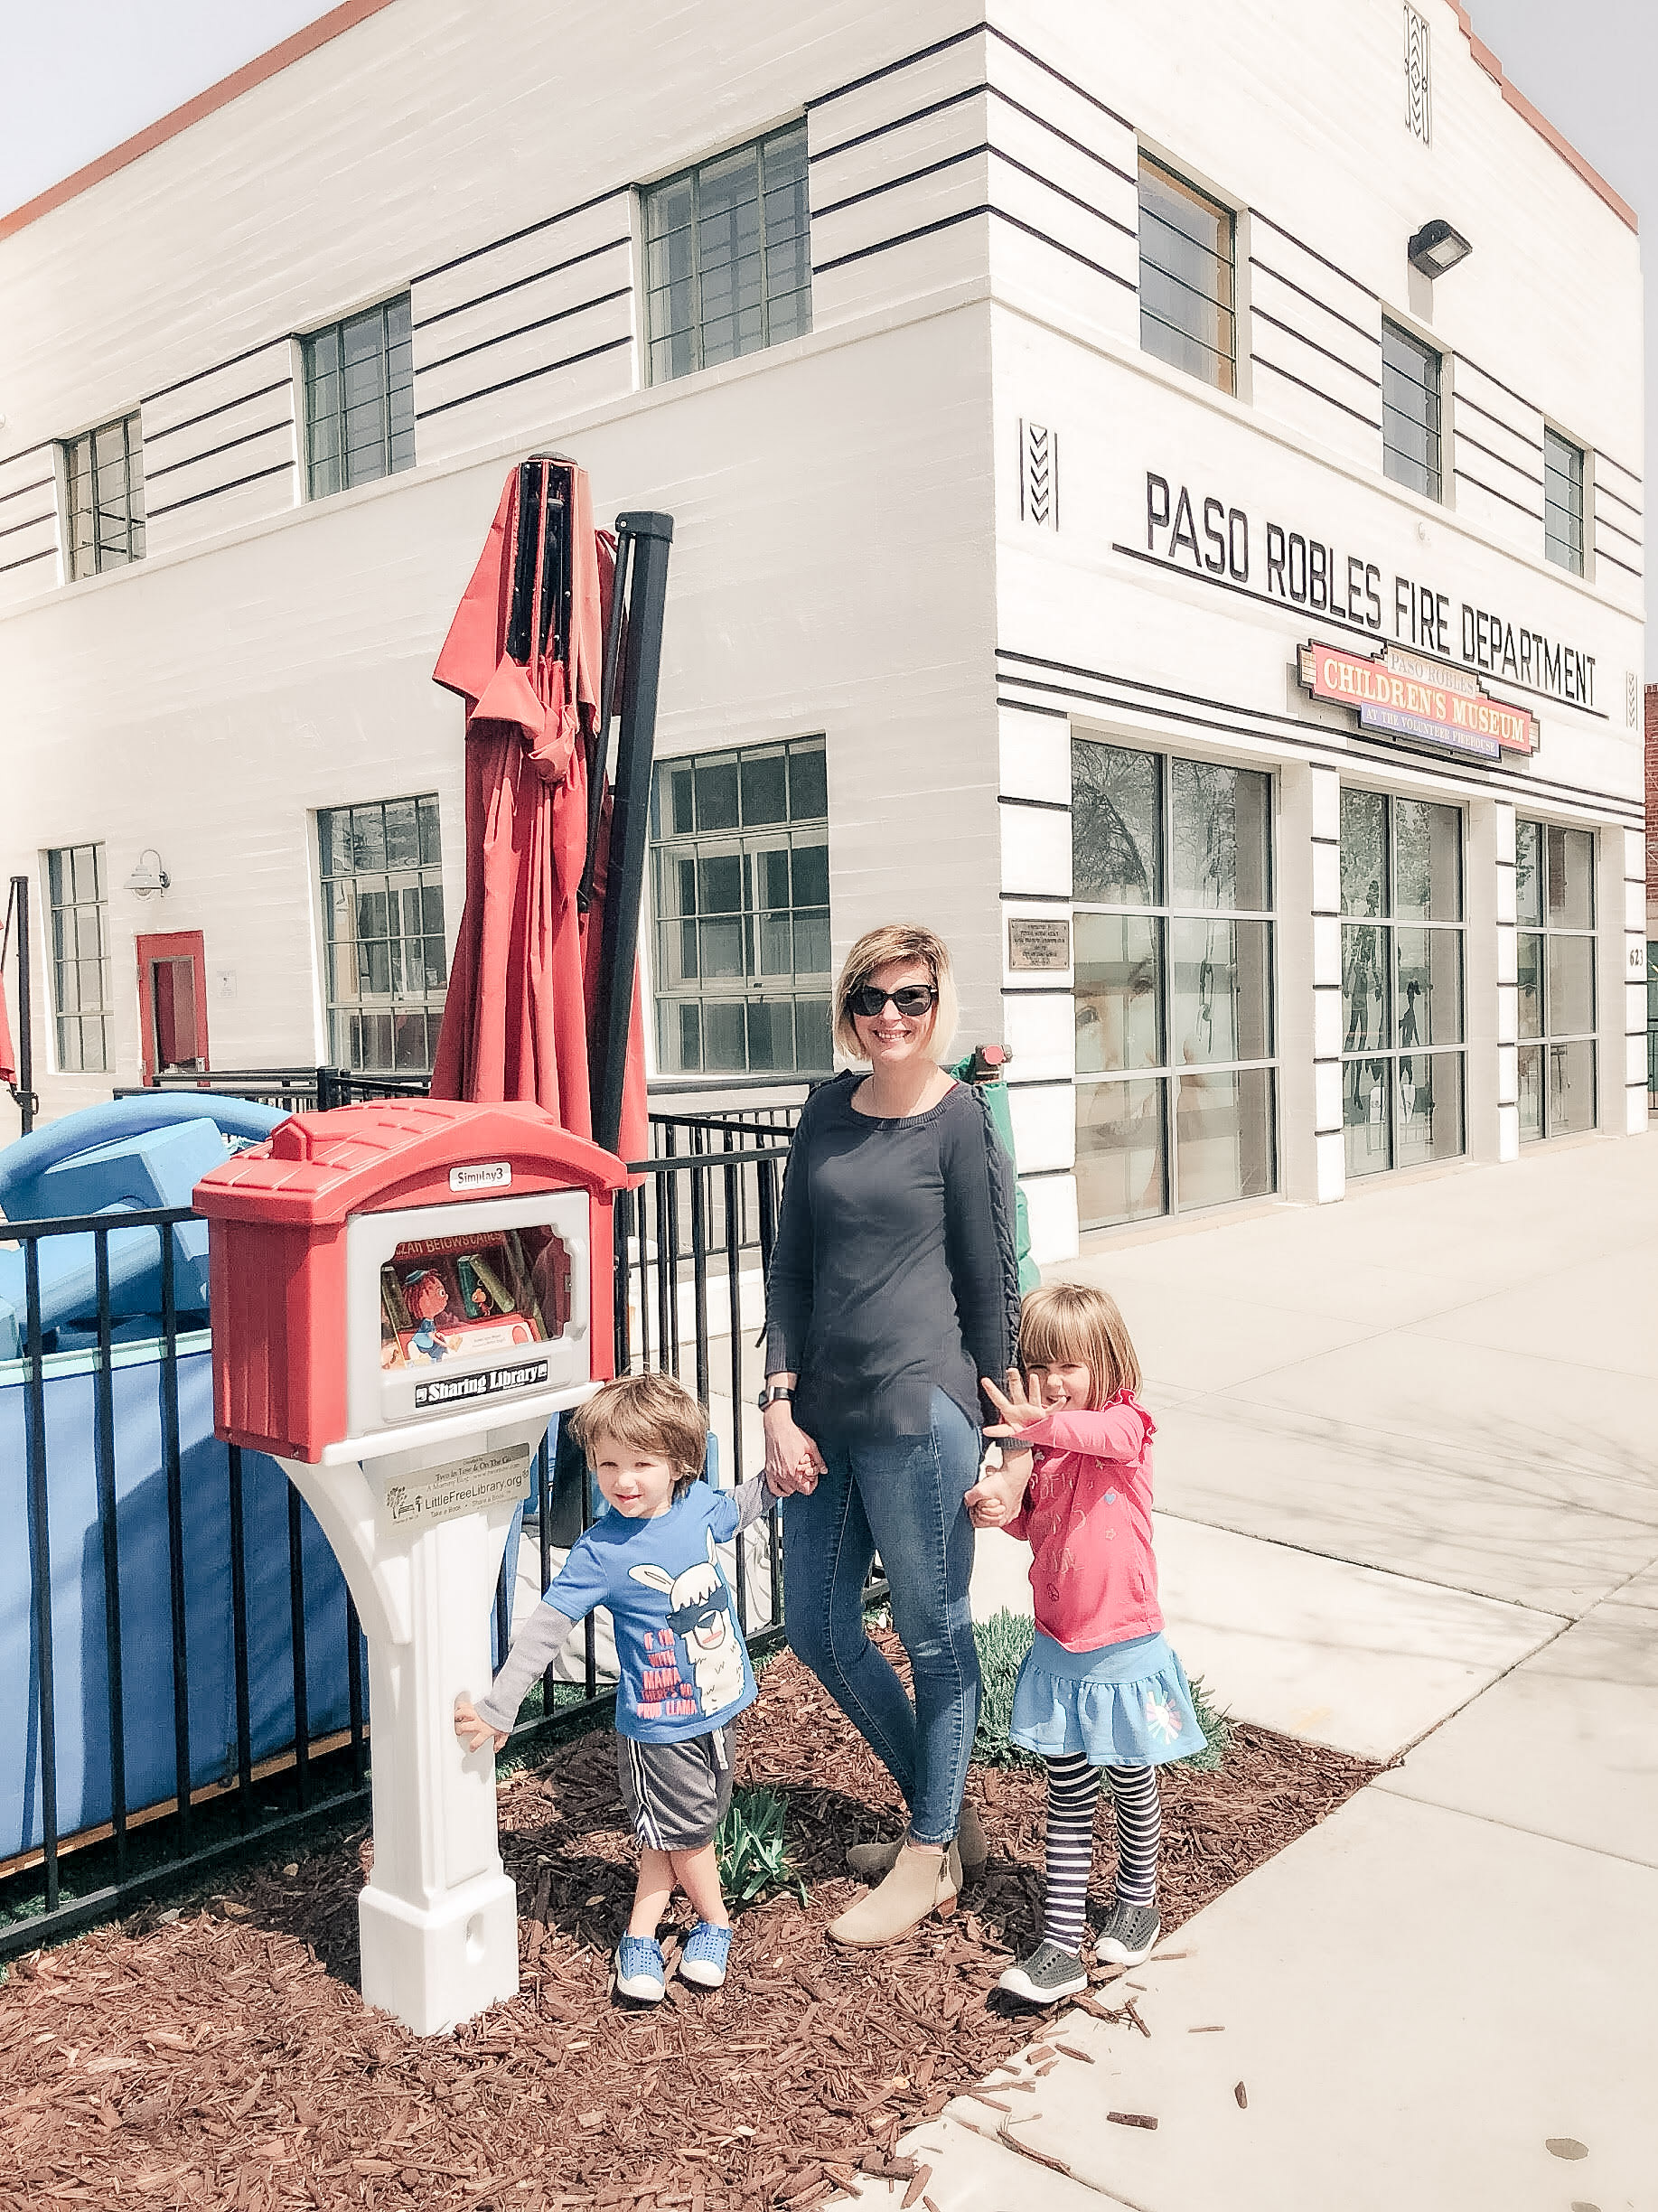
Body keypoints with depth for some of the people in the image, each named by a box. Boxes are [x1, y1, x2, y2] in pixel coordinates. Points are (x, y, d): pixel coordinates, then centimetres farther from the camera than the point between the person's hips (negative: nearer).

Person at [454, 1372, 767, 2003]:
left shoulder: (700, 1505, -8)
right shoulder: (601, 1553, -22)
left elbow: (739, 1508, 18)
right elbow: (542, 1631, -21)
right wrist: (496, 1709, -22)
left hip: (720, 1708, 5)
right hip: (659, 1726, -5)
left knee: (676, 1836, 16)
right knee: (686, 1834, 9)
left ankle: (639, 1940, 33)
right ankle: (715, 1922, 35)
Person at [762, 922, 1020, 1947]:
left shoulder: (963, 1123, -8)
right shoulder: (829, 1111, 8)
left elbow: (991, 1285, -4)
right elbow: (792, 1263, 10)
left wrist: (999, 1435, 0)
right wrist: (780, 1404, 4)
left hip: (918, 1409, -7)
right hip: (824, 1409, 7)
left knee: (934, 1635, 8)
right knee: (818, 1629, 15)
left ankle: (929, 1857, 28)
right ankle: (946, 1812, 35)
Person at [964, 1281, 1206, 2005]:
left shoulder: (1125, 1422, -15)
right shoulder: (1036, 1443, 1)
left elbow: (1108, 1435, -41)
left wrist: (1041, 1422, -59)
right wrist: (1000, 1503, -10)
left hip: (1124, 1648, -4)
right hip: (1058, 1650, 4)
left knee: (1131, 1784, 16)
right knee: (1068, 1796, 10)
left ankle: (1137, 1902, 40)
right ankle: (1061, 1946, 15)